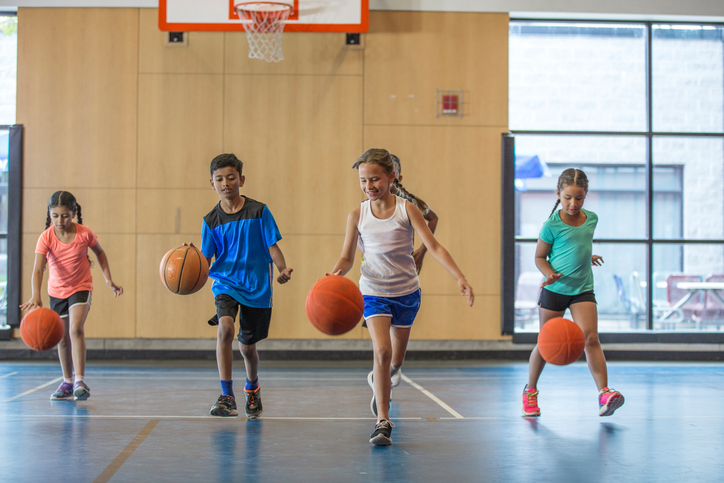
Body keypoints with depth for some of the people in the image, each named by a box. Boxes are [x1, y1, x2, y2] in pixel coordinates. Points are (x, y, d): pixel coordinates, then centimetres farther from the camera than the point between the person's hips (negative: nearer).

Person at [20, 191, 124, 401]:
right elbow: (38, 268, -32)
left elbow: (99, 252, 4)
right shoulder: (46, 237, -20)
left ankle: (80, 381, -24)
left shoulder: (85, 234, -17)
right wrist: (36, 296, -48)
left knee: (76, 329, -24)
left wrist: (109, 280, 1)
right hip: (57, 291, 2)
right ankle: (67, 382, 31)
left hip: (81, 288, -2)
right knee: (62, 338, 13)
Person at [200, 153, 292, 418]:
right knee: (225, 327, -28)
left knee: (247, 345, 10)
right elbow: (206, 259, -2)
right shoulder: (211, 220, -1)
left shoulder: (259, 211, -4)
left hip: (257, 286, 0)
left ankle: (252, 387, 44)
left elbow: (273, 246, -4)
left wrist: (283, 269, -22)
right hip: (225, 282, 0)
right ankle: (227, 397, -23)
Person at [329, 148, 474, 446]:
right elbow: (347, 257, -1)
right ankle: (383, 422, -19)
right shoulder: (357, 215, -6)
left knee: (395, 361, 16)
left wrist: (460, 278, -25)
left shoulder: (406, 209, -10)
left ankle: (379, 381, 52)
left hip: (407, 291, 1)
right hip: (374, 292, -1)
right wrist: (337, 272, -25)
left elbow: (434, 247, -14)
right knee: (382, 350, -23)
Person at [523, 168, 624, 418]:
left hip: (583, 289, 3)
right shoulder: (552, 224, -11)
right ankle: (530, 391, 28)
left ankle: (604, 394, -22)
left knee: (590, 338, -15)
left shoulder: (591, 218, 3)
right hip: (554, 289, -3)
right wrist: (550, 273, -20)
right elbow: (540, 257, -4)